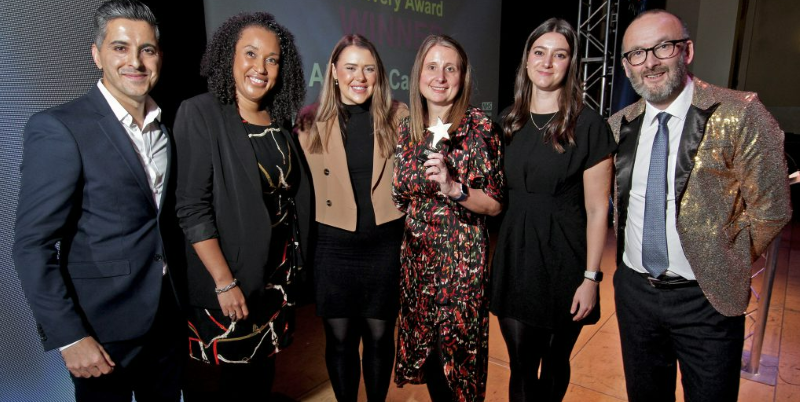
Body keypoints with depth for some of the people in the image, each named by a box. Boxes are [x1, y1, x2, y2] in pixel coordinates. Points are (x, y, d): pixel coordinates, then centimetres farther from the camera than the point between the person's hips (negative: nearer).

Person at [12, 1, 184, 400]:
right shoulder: (57, 129, -15)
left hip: (166, 318, 5)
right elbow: (33, 245, -16)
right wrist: (69, 337, -17)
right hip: (102, 328, -5)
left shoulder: (168, 125, 3)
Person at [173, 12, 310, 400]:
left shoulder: (279, 120, 4)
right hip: (225, 275, -5)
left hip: (275, 272, 5)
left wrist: (292, 262, 7)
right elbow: (192, 208, -17)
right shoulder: (200, 113, -13)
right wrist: (224, 281, -19)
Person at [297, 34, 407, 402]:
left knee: (379, 336, 15)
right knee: (340, 339, 13)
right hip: (335, 246, 0)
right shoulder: (313, 122, -4)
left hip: (386, 244, 1)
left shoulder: (398, 117, -2)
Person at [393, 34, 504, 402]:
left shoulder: (479, 127, -8)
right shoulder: (406, 130, 3)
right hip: (415, 258, 4)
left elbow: (495, 205, -7)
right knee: (423, 351, 18)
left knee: (460, 354, 10)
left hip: (462, 260, -4)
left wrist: (454, 188, -21)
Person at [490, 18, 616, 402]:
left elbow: (597, 209, -8)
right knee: (521, 366, 12)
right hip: (513, 257, 3)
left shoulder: (587, 124, -8)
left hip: (562, 259, -3)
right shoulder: (508, 120, 5)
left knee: (555, 362, 17)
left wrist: (590, 277, -10)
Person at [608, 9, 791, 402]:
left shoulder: (739, 115, -12)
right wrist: (627, 252, 8)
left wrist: (726, 269, -2)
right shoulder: (618, 125, 1)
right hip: (634, 291, 4)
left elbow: (769, 209, -8)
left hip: (706, 299, -4)